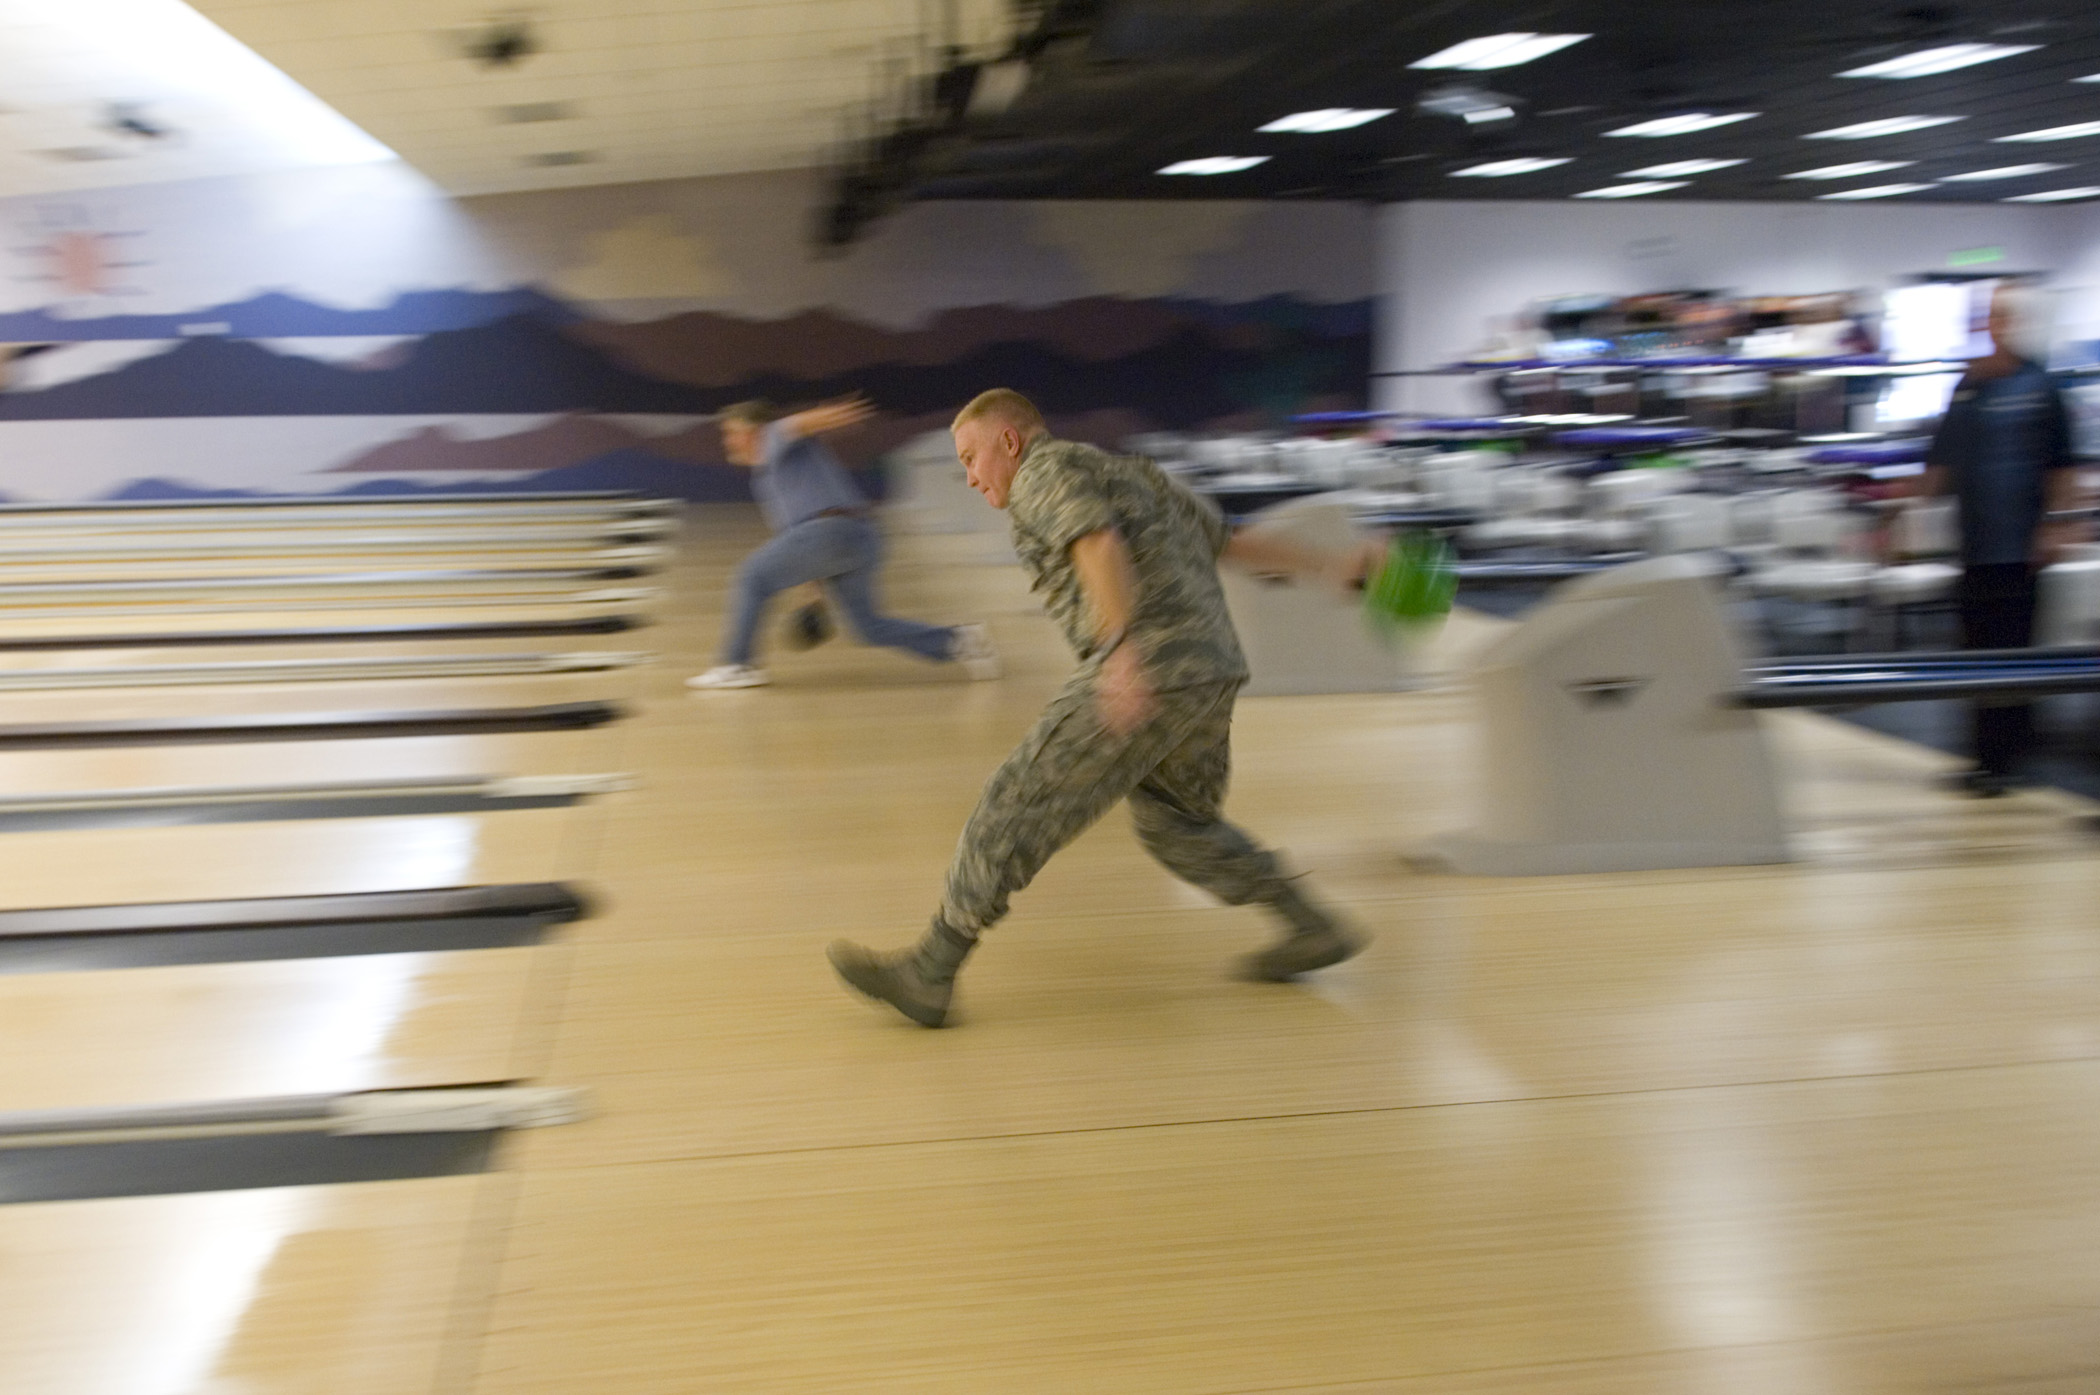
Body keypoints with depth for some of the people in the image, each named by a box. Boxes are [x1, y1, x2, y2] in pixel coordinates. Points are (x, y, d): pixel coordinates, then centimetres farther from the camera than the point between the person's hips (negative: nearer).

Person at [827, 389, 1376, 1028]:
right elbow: (1229, 540, 27)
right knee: (1175, 824, 25)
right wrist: (1325, 566, 32)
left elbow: (1099, 541, -19)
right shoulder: (1129, 472, 27)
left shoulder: (1045, 468, 1)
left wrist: (1121, 644, -29)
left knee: (1022, 802, -5)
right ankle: (1312, 928, 24)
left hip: (1152, 664, -9)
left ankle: (928, 972, -3)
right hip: (1212, 668, 9)